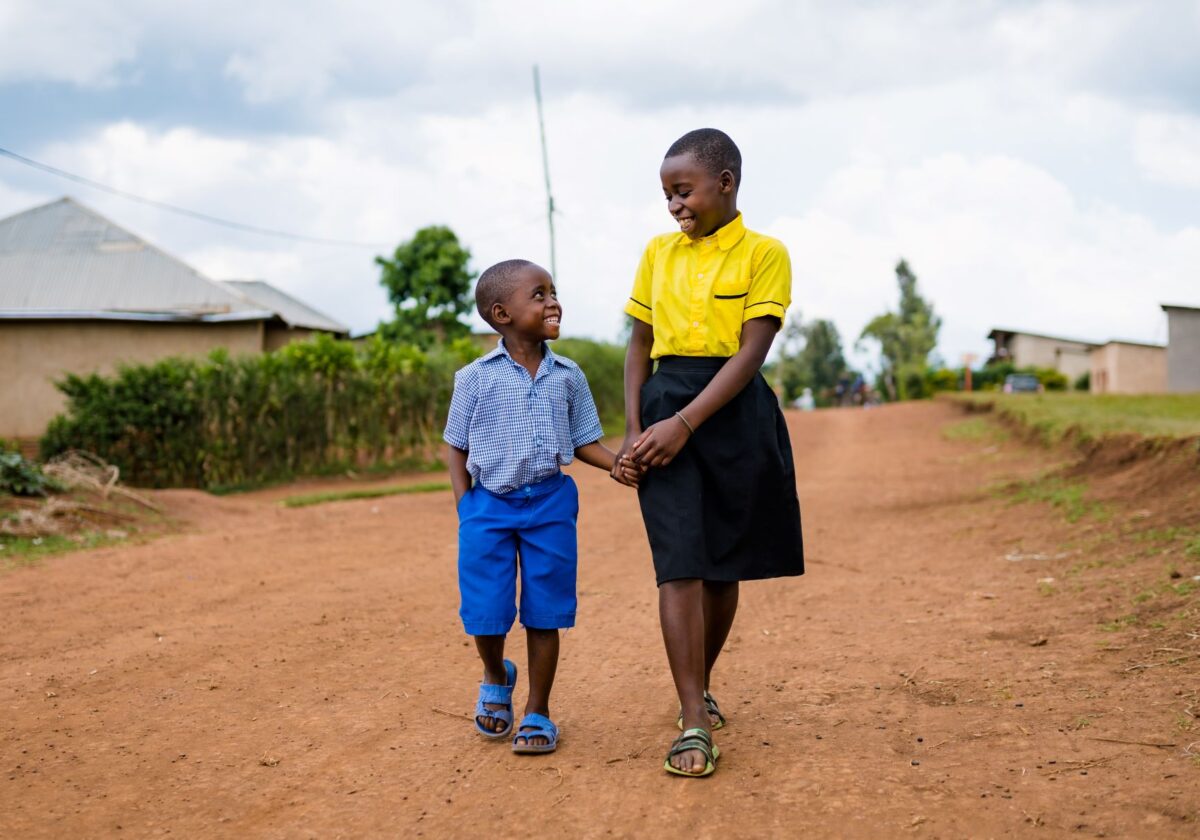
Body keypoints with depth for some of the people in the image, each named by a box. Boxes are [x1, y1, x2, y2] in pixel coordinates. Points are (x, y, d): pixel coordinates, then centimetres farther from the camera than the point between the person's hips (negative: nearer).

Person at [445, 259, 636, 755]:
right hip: (489, 507, -1)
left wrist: (616, 464, -11)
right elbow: (457, 448, 3)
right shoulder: (476, 379, -3)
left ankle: (538, 712, 19)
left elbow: (585, 442, 9)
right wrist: (466, 508, -5)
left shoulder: (567, 376, 3)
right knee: (486, 610, 0)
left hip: (550, 503, 2)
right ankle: (496, 678, 33)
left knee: (544, 613, 5)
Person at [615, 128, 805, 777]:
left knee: (725, 567, 8)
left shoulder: (763, 254, -2)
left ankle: (700, 687, 31)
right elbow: (639, 345, 13)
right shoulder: (658, 254, 10)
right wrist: (634, 427, -1)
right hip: (665, 407, 2)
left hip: (732, 413, -1)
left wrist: (684, 423, -18)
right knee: (680, 566, -9)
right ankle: (694, 725, -9)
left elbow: (751, 352, -10)